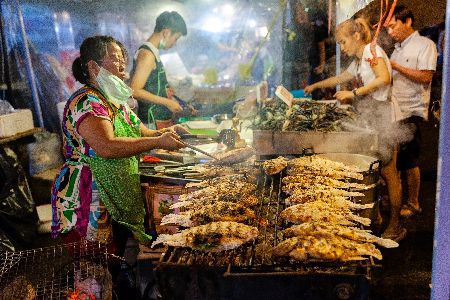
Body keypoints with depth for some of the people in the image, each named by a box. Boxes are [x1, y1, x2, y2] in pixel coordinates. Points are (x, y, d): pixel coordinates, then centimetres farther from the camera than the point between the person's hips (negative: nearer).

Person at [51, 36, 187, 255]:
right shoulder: (86, 102, -16)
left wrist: (166, 132, 0)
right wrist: (159, 142, -24)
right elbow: (106, 147, -30)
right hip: (87, 203, -9)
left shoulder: (116, 103, 15)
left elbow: (141, 134, 21)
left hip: (117, 202, 9)